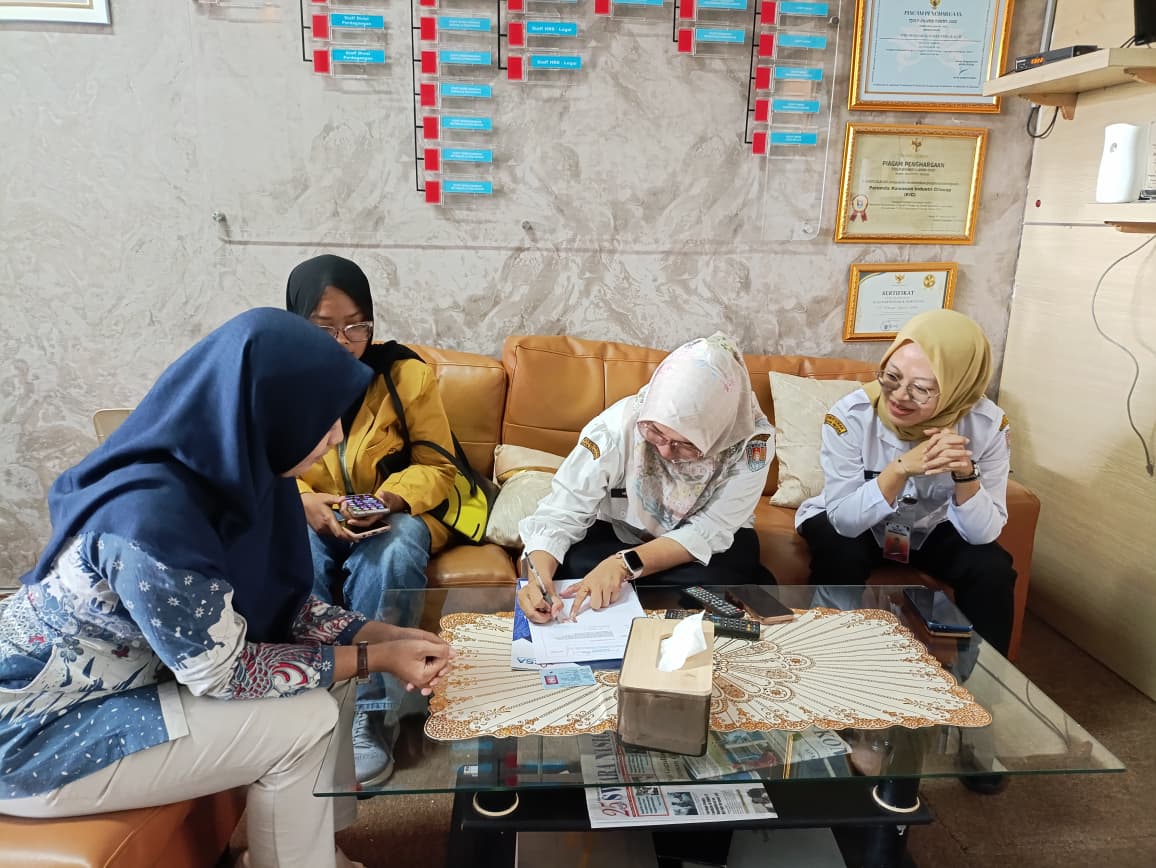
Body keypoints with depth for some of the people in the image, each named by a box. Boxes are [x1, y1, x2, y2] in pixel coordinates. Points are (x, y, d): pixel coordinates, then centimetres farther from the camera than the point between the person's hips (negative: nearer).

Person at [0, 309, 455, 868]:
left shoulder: (229, 473, -10)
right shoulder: (150, 523, -35)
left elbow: (276, 603, 0)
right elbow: (227, 671, -25)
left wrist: (379, 634, -11)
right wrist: (375, 659, -19)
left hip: (127, 673, 8)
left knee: (328, 670, 3)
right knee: (303, 721, -17)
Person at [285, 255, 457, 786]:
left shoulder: (406, 373, -9)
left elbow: (436, 466, -5)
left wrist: (391, 498, -26)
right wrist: (304, 502, -22)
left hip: (397, 515, -1)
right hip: (312, 520, 2)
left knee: (391, 554, -35)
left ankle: (370, 712, -25)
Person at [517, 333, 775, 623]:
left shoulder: (753, 441, -29)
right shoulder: (617, 424, -29)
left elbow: (708, 532, -28)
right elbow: (560, 512, -28)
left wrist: (625, 564, -40)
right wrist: (540, 577, -46)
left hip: (713, 542, -1)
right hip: (623, 532, 1)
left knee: (709, 583, -34)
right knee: (567, 565, -28)